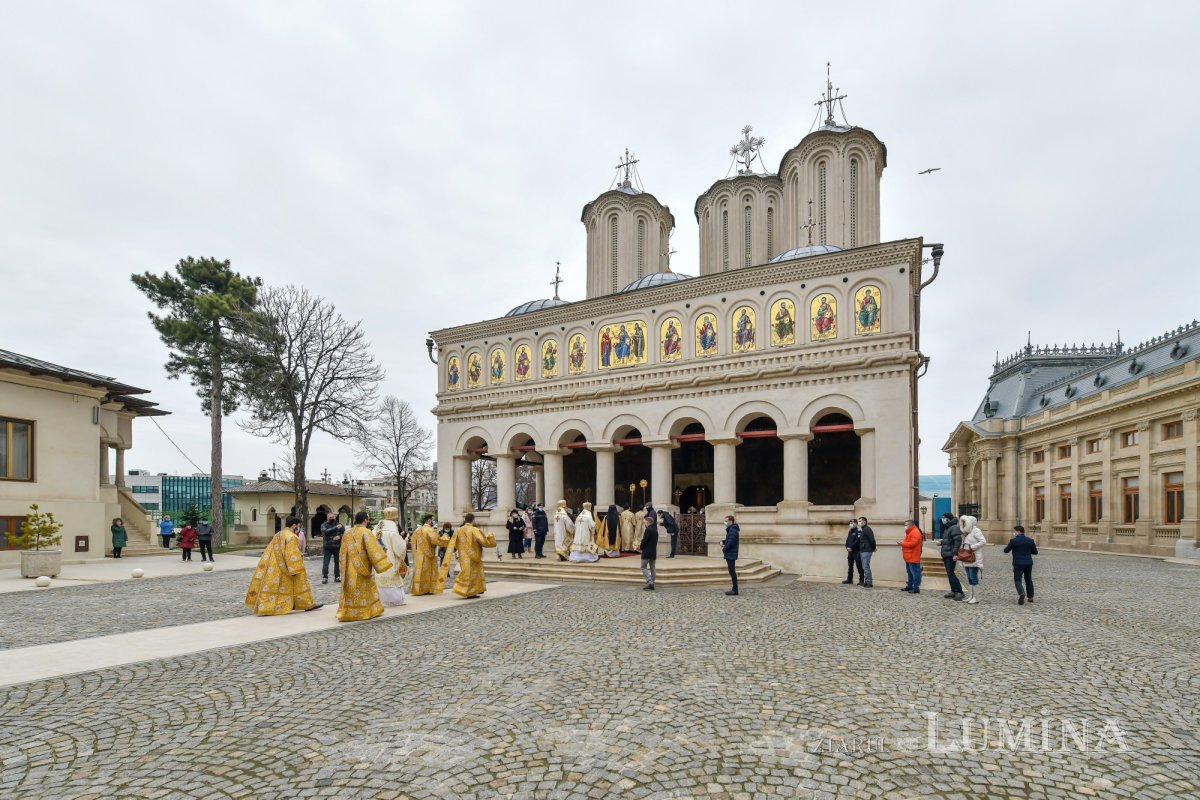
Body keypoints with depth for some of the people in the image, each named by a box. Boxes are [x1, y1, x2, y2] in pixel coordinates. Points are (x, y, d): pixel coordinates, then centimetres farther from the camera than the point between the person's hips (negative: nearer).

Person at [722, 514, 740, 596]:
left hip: (731, 554, -10)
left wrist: (724, 549, -10)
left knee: (732, 572, -5)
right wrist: (723, 542, 3)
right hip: (730, 554, 10)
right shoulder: (731, 529, 14)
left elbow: (730, 543, -24)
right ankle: (734, 589, 20)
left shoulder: (733, 530, -18)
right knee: (732, 572, 14)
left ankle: (735, 590, -1)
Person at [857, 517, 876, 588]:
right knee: (865, 567, 12)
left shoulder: (867, 529, -13)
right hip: (862, 551, 10)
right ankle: (866, 582, 18)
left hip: (866, 551, -10)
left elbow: (872, 539, -19)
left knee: (866, 567, -8)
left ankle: (868, 583, -5)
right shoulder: (862, 530, 17)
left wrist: (874, 547, -9)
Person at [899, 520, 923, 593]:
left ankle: (916, 588, -6)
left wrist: (902, 543, -16)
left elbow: (912, 543, -23)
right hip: (909, 557, 11)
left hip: (913, 557, -11)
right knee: (910, 572, 15)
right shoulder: (910, 532, 19)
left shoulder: (915, 532, -15)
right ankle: (910, 586, 21)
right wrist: (902, 542, 7)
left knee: (915, 572, -7)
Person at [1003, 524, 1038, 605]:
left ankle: (1021, 593, -29)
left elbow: (1006, 550, -1)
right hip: (1028, 563, 4)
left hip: (1018, 564, -4)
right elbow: (1035, 552, 10)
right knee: (1028, 580, 20)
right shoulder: (1030, 540, 1)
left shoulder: (1013, 541, -10)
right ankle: (1030, 597, 26)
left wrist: (1008, 545, 16)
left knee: (1017, 580, -2)